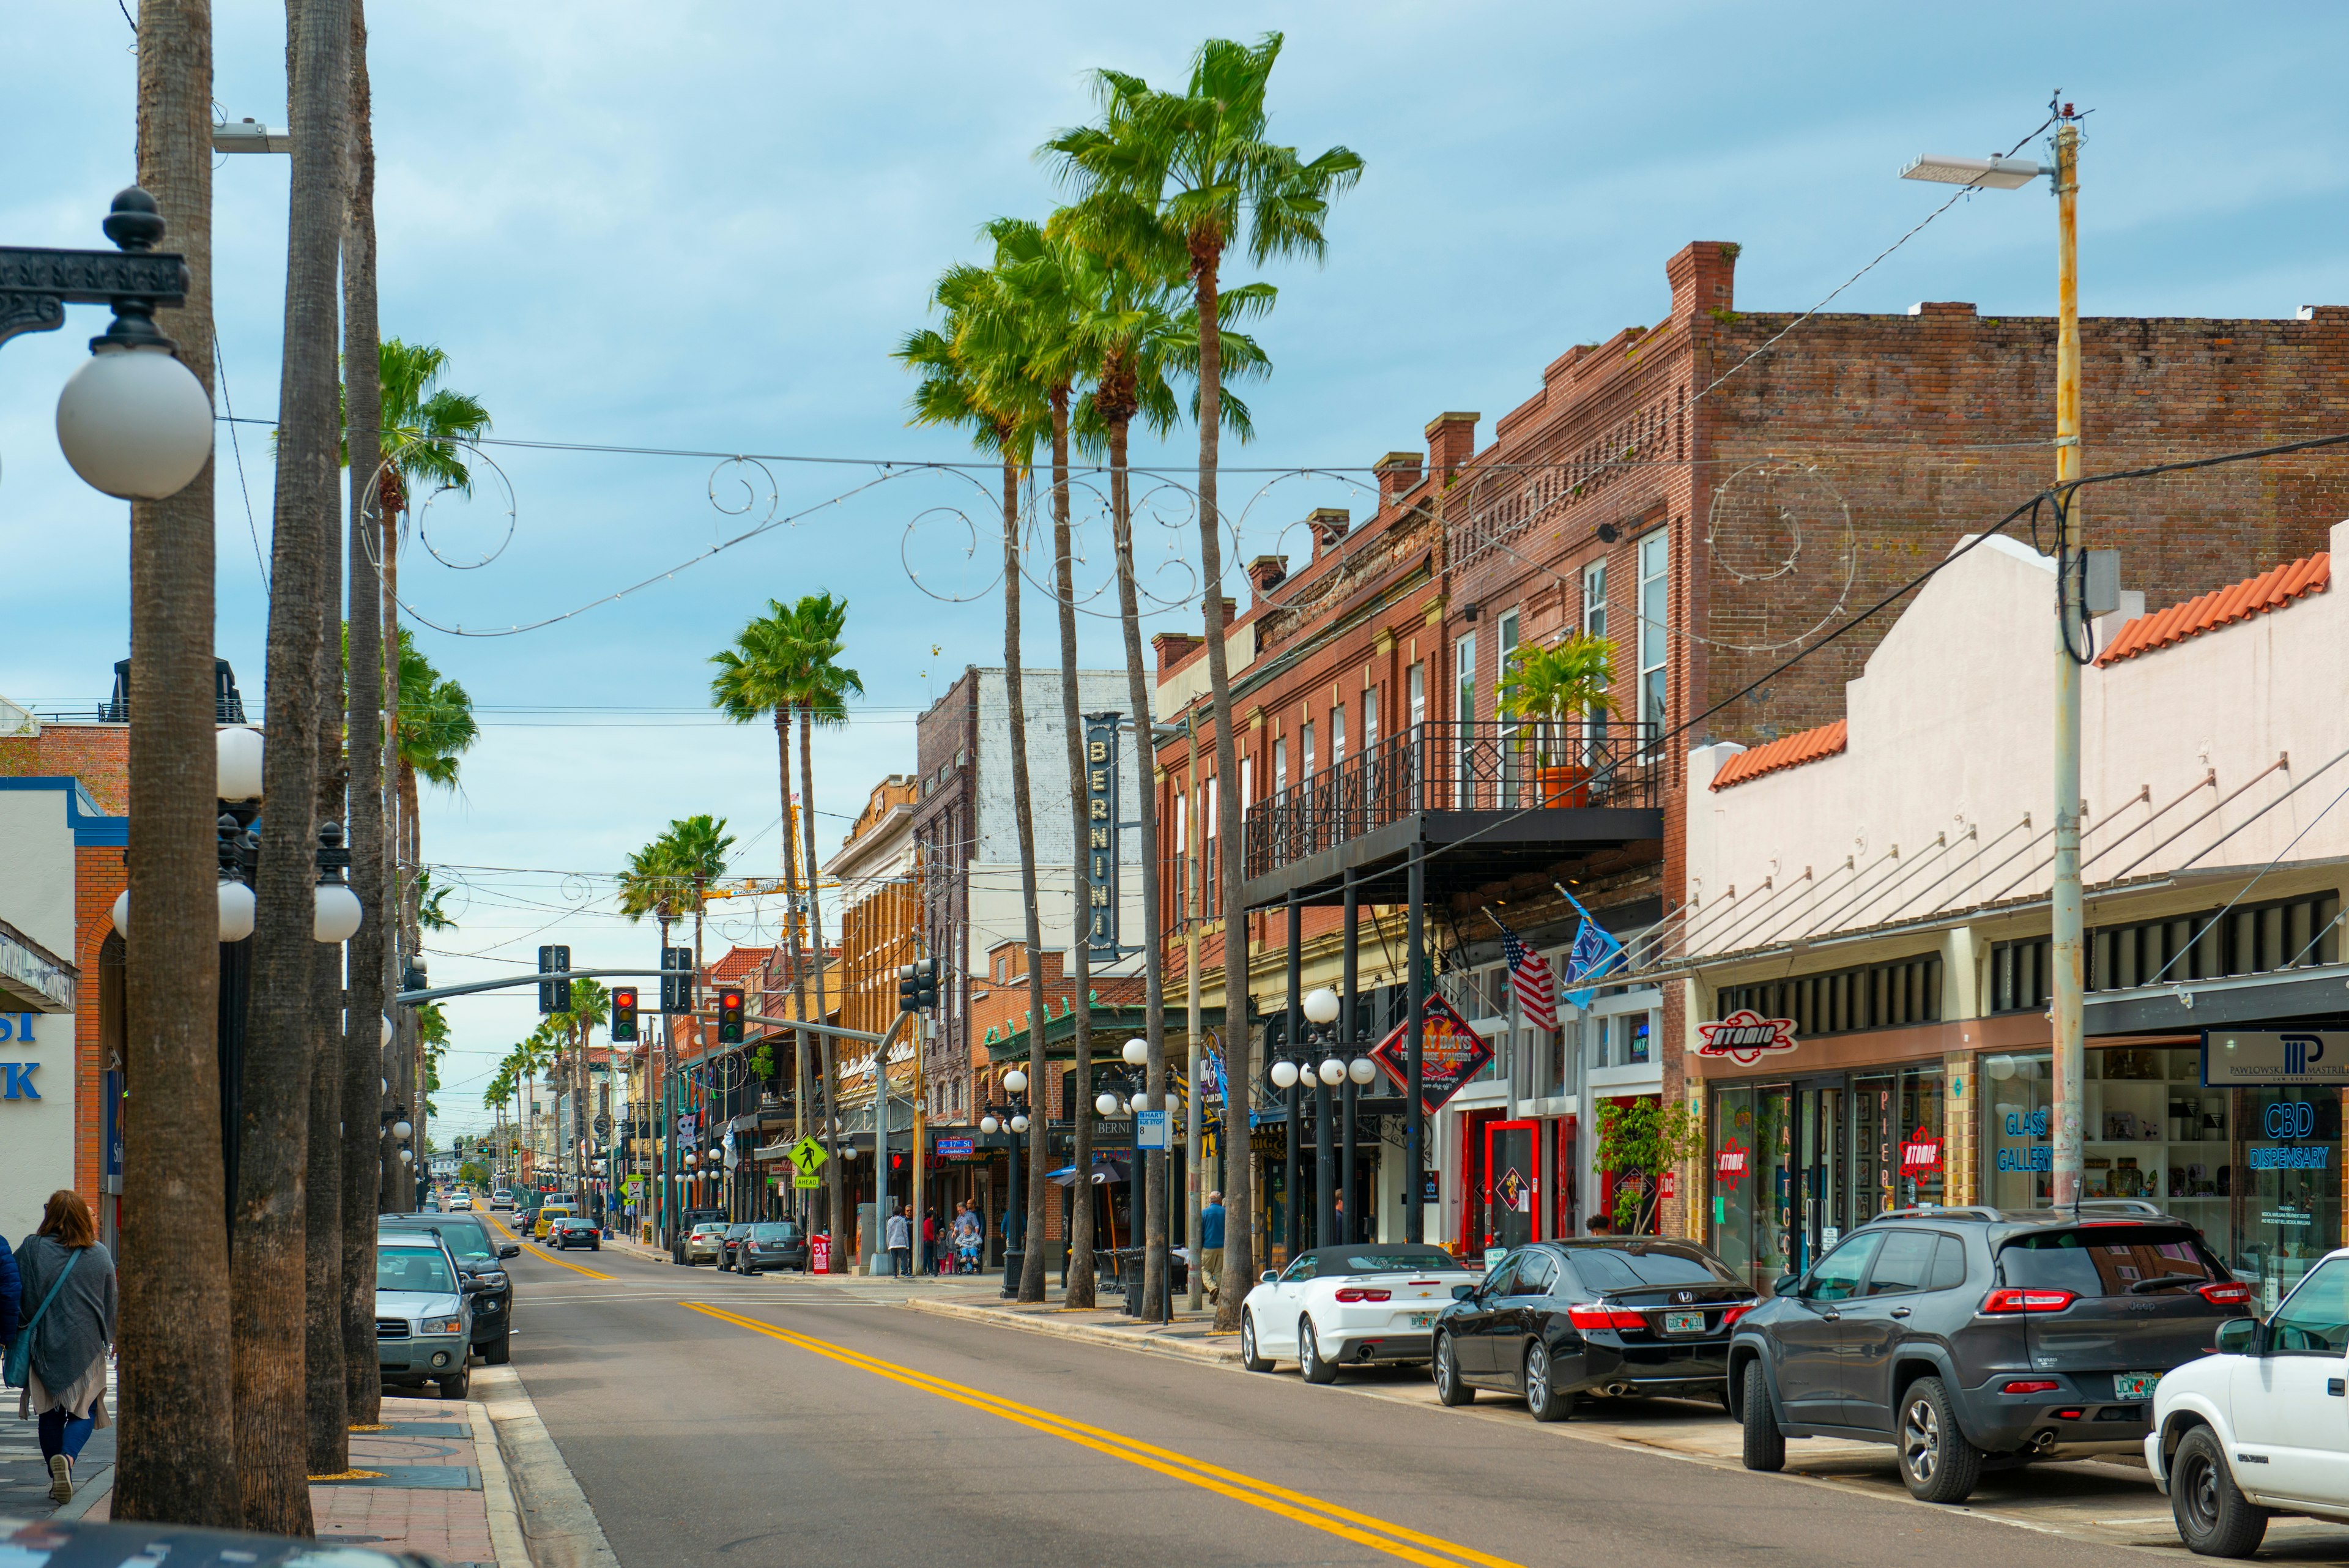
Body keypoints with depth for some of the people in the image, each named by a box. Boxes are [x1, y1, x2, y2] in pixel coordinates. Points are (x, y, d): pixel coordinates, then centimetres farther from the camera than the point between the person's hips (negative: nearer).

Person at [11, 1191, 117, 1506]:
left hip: (45, 1346, 0)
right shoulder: (100, 1255, -2)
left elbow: (17, 1295, -4)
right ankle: (67, 1457, -20)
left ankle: (57, 1480, 13)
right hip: (86, 1346, 0)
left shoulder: (31, 1249, -6)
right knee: (85, 1410, 7)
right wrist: (108, 1337, 23)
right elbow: (110, 1304, 8)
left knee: (50, 1414, 12)